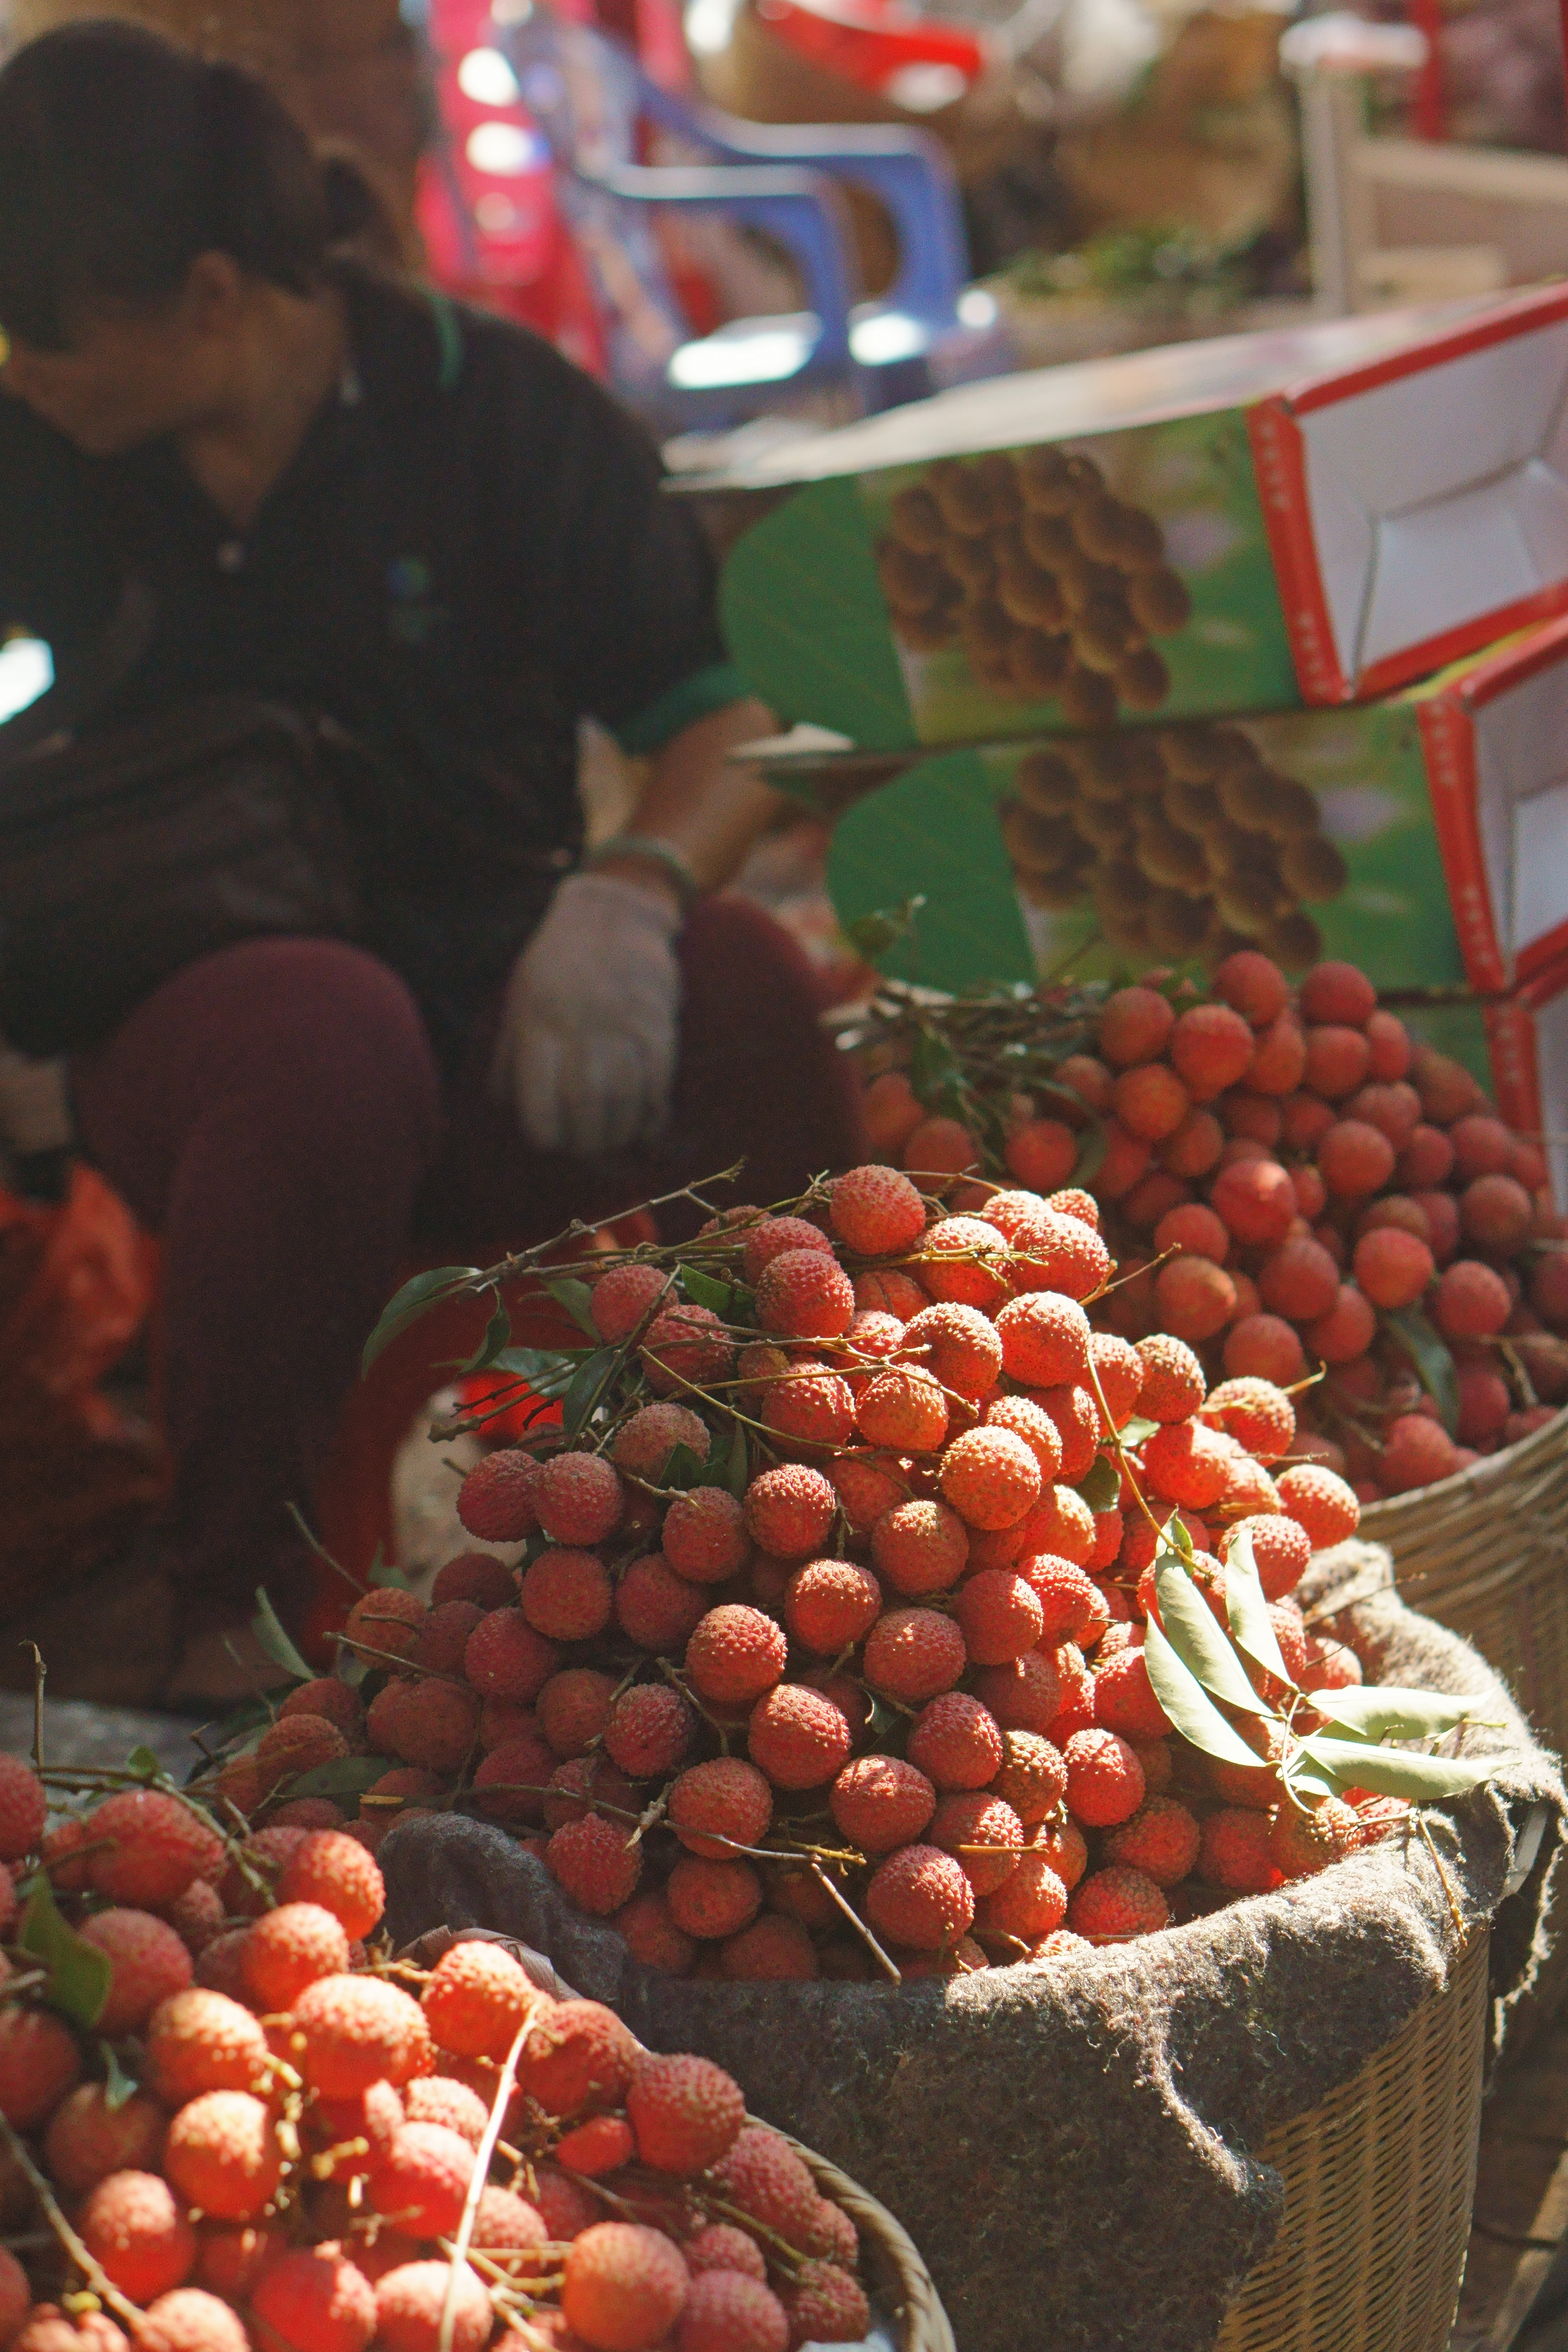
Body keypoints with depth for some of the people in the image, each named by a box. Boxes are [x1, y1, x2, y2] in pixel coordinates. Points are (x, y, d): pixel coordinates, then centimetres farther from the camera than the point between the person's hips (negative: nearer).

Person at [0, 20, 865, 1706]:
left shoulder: (489, 410, -2)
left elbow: (725, 716, -5)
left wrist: (634, 888, -26)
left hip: (491, 1020, 0)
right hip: (185, 1014, 0)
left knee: (734, 981, -33)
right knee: (333, 1034, -38)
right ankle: (212, 1595, -22)